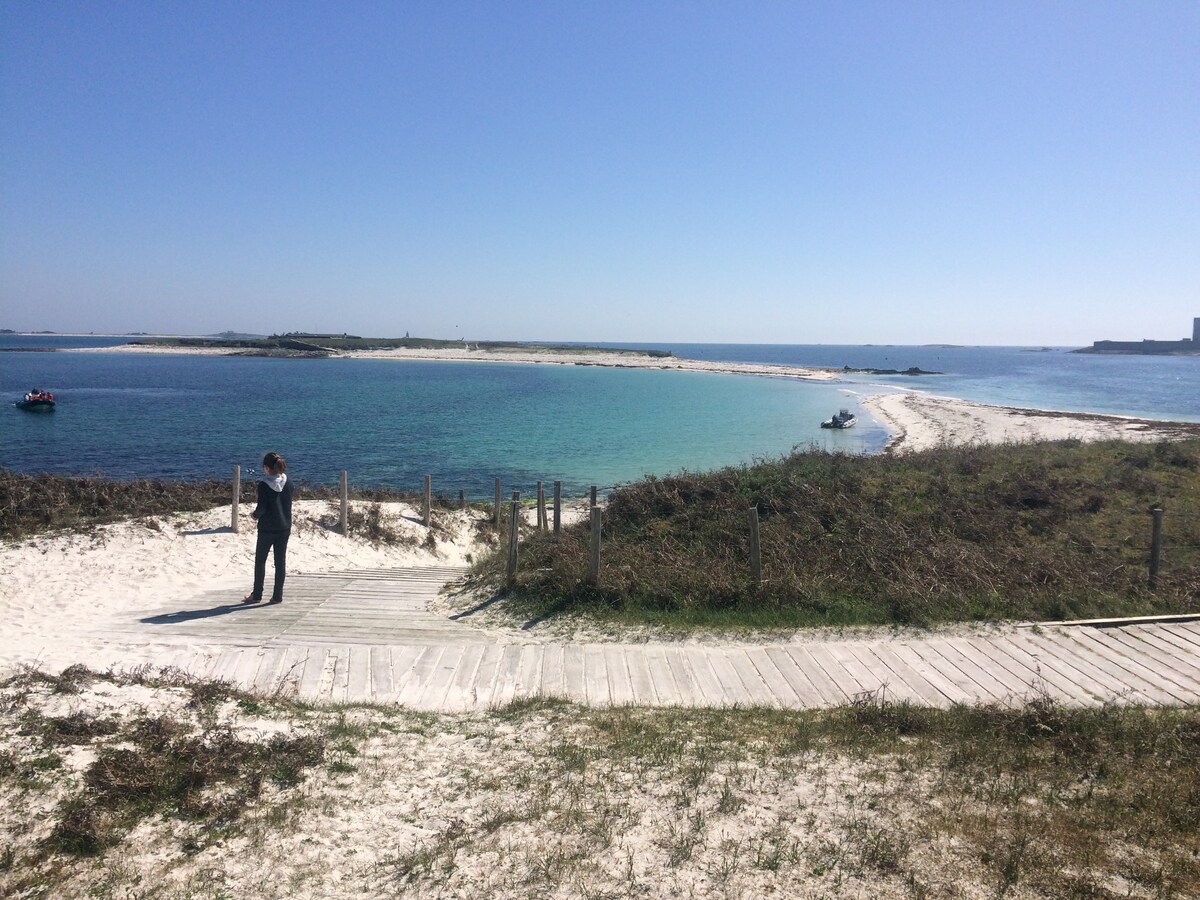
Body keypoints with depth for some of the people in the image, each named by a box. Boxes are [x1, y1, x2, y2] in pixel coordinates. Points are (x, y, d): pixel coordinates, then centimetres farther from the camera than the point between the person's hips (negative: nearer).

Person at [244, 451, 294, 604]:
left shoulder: (264, 485, -14)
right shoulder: (288, 483, 1)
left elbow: (261, 507, -14)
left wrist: (255, 515, 5)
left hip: (267, 528, -4)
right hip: (284, 527, 4)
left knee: (260, 561, 11)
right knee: (280, 562, 7)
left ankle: (256, 595, 17)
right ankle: (277, 596, 9)